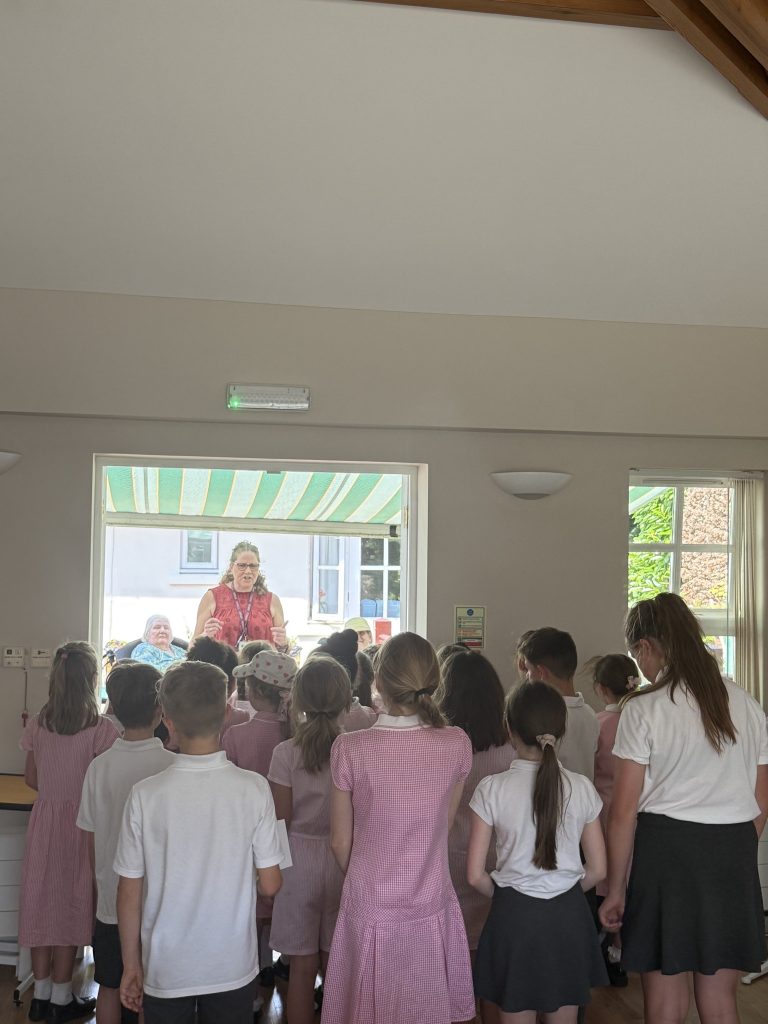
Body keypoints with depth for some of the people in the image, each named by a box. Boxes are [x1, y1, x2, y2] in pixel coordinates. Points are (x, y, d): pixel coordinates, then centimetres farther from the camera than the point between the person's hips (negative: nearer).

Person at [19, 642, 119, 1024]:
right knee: (71, 906, 8)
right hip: (80, 824, -4)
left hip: (44, 820, 4)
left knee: (43, 902, 14)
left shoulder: (38, 725, -3)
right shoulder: (101, 729, -18)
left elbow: (31, 779, 6)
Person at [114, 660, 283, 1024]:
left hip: (165, 970, 0)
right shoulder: (254, 789, -14)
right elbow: (270, 884, -7)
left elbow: (129, 892, -7)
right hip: (233, 967, 0)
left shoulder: (145, 795, -14)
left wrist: (131, 965, 6)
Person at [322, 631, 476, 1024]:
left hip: (370, 908, -2)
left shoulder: (350, 748, -17)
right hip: (432, 909, 2)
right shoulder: (457, 744, -11)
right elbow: (444, 826, 3)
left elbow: (340, 842, -5)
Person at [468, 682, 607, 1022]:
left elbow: (475, 875, -10)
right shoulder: (581, 788, -6)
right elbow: (597, 870, 1)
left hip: (514, 916, -2)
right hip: (568, 915, 2)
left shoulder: (492, 789, -12)